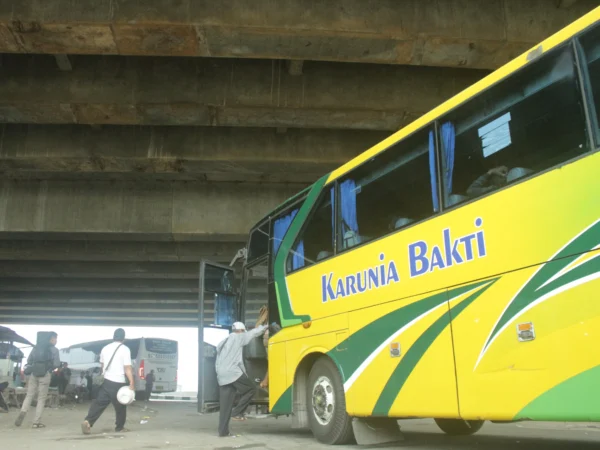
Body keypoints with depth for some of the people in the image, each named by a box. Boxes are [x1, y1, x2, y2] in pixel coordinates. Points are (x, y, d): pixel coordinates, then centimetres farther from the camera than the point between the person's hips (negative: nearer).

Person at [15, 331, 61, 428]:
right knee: (41, 398, 2)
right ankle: (37, 422, 0)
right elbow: (57, 364, -4)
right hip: (45, 374, -4)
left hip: (34, 373, 4)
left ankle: (23, 411, -18)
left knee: (29, 395, 9)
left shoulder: (37, 347, 16)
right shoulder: (54, 349, 2)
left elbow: (29, 361, 17)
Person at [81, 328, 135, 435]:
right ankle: (119, 427, 20)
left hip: (106, 381, 5)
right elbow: (127, 368, -16)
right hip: (118, 383, -5)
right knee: (120, 407, 10)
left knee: (99, 403, 7)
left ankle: (88, 421, -10)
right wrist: (132, 383, -14)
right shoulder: (125, 349, -11)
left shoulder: (105, 348, 9)